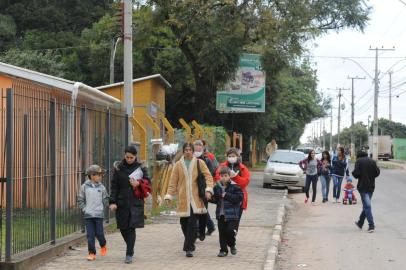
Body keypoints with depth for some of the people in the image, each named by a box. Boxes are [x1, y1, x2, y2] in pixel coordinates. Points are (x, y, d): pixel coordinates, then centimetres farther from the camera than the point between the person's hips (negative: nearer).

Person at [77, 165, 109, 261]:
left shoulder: (101, 187, 2)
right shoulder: (84, 186, -1)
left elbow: (105, 199, 10)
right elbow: (80, 200, 5)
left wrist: (102, 208, 1)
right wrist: (84, 209, -4)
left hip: (99, 214, 0)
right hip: (88, 215, 0)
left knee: (99, 233, 1)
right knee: (90, 235, -1)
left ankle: (103, 245, 31)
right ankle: (92, 253, 5)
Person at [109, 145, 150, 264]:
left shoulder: (141, 168, 3)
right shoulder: (118, 168, 4)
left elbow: (148, 182, 10)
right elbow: (114, 186, 2)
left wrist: (139, 184, -11)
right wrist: (112, 202, -6)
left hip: (135, 202, -2)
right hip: (121, 202, 2)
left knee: (131, 228, -8)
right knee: (123, 228, 6)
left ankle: (129, 254, -4)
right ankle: (130, 249, 30)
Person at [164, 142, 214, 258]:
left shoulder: (199, 163, 5)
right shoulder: (178, 165, 8)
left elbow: (208, 176, 1)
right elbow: (173, 181, 8)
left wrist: (208, 190, -14)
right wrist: (169, 195, 0)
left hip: (196, 198, -2)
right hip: (183, 199, 2)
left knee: (192, 223, -11)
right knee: (184, 223, 7)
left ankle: (189, 248, -9)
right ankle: (190, 244, 29)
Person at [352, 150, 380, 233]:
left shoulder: (359, 161, -5)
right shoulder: (372, 161, 7)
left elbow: (356, 173, -15)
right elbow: (377, 172, 3)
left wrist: (353, 173, 7)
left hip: (362, 186, -5)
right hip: (371, 186, 5)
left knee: (367, 205, -6)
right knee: (366, 205, 16)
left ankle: (371, 225, -12)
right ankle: (360, 223, 26)